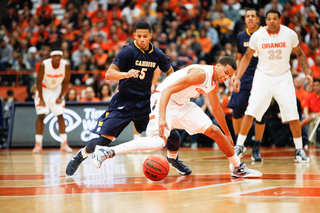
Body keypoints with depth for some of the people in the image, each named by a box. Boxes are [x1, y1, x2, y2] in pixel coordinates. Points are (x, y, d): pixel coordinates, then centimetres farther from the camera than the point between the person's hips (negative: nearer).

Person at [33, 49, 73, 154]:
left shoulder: (66, 65, -19)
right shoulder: (44, 65, -26)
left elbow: (66, 82, -6)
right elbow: (39, 81, -16)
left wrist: (60, 97, -9)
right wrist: (41, 99, -16)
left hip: (57, 90, 2)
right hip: (44, 89, -2)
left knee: (60, 116, -4)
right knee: (41, 116, -10)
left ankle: (64, 144, -1)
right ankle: (38, 144, -7)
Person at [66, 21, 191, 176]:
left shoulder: (157, 54, -1)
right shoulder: (129, 51, -16)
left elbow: (170, 72, 18)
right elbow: (108, 74, -23)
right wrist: (126, 74, -41)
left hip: (145, 102, 4)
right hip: (123, 102, -4)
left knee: (173, 135, -6)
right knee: (103, 140, -13)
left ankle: (172, 159, 26)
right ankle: (80, 156, 16)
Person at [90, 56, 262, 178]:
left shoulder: (214, 84, 6)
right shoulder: (200, 74, -23)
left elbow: (216, 109, 24)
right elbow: (167, 90, -29)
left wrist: (227, 134, 28)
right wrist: (162, 117, -40)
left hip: (183, 104, 9)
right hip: (163, 100, -9)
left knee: (215, 132, 3)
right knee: (159, 140, -30)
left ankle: (239, 168, 19)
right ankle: (106, 152, -32)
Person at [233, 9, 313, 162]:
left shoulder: (290, 34, -9)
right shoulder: (257, 36, -9)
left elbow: (299, 54, 7)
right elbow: (247, 57, 3)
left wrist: (306, 73, -3)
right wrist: (237, 78, -4)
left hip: (283, 77, 0)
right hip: (263, 76, 0)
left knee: (292, 114, -4)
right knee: (250, 112, -11)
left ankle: (299, 150, 10)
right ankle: (239, 147, 0)